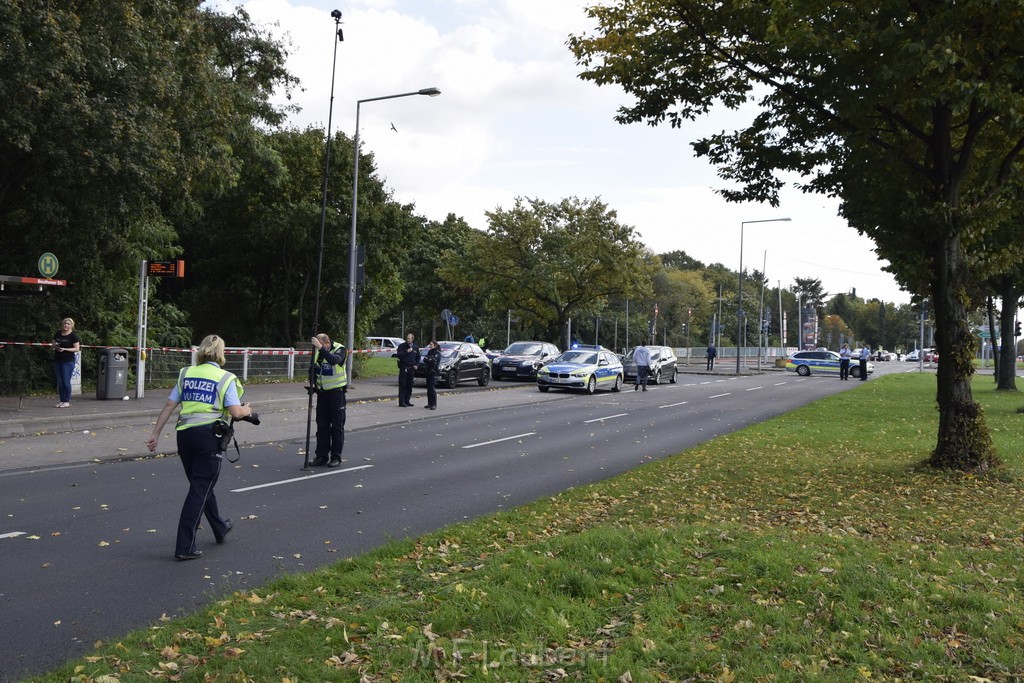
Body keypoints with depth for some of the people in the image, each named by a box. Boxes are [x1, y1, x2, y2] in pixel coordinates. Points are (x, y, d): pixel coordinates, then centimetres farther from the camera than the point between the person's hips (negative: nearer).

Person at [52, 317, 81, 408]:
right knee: (59, 382, 7)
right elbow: (53, 345, 21)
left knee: (66, 381, -6)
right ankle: (61, 401, 12)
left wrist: (65, 349, -18)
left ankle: (67, 401, 1)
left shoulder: (73, 335, -4)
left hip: (68, 361, -6)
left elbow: (77, 349, -8)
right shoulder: (58, 334, 11)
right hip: (57, 360, 6)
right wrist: (54, 345, -2)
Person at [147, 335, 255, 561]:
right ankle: (185, 547, -3)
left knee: (201, 484, 21)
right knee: (200, 489, 0)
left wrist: (155, 434, 12)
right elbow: (235, 412, -11)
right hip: (208, 434, -5)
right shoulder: (225, 378, -3)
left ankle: (220, 528, 40)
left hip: (184, 433, 6)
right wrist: (247, 410, 11)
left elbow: (169, 406, 8)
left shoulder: (186, 374, 11)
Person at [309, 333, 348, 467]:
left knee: (337, 426, 0)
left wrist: (320, 348, -39)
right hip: (322, 392, 5)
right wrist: (313, 384, -2)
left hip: (336, 392, -5)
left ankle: (336, 457, 7)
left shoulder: (340, 349, -12)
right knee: (322, 425, 8)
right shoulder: (318, 352, 4)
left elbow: (334, 360, -34)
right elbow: (313, 370, 15)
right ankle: (322, 456, 15)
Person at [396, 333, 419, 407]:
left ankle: (407, 401, 15)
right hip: (403, 368, -4)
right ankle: (401, 402, -6)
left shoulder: (415, 347, 10)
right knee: (402, 385, -6)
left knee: (409, 385, 7)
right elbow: (399, 355, -13)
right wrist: (407, 352, -22)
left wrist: (416, 364, 6)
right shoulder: (402, 346, -2)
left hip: (411, 369, 4)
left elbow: (418, 357, 21)